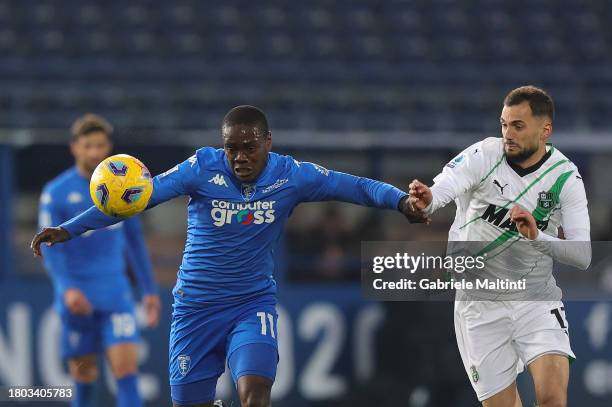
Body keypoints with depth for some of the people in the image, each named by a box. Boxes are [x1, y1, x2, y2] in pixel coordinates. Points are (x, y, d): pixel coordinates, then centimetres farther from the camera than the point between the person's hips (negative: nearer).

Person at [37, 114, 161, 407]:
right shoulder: (55, 193, -4)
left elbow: (134, 240, 16)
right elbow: (50, 249, -8)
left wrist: (149, 290, 15)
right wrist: (67, 288, -24)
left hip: (116, 294, 2)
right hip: (77, 298, -2)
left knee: (127, 368, -12)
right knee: (84, 378, 4)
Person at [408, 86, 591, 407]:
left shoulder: (565, 177, -7)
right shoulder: (484, 156, -10)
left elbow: (583, 255, -14)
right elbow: (444, 187, -30)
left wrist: (537, 237, -32)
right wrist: (426, 201, -53)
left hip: (537, 299, 0)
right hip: (480, 304, 0)